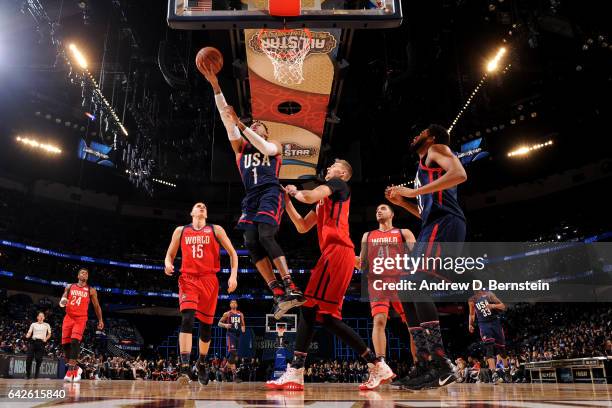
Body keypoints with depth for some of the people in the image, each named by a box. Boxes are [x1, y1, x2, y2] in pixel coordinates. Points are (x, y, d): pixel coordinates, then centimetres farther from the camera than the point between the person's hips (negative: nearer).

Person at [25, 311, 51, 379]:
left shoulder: (46, 325, 13)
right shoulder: (33, 324, 15)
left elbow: (49, 334, 14)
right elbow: (29, 332, 8)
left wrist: (46, 339, -4)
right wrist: (27, 336, -15)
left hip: (41, 342, -1)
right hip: (33, 341, 1)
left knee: (39, 359, -7)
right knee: (29, 358, -7)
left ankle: (36, 375, 3)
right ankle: (28, 375, 4)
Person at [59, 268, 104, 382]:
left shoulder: (91, 290, 7)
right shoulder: (70, 287, 12)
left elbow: (96, 306, 13)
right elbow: (62, 300, 13)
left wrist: (100, 320, 10)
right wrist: (62, 302, -12)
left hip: (81, 318, -3)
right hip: (68, 317, 3)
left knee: (75, 341, -21)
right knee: (65, 343, 0)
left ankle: (70, 370, -21)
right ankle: (75, 368, 17)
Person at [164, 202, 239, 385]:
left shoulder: (216, 230, 9)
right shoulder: (180, 230, 12)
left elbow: (232, 253, 8)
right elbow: (170, 254, 16)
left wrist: (233, 275, -4)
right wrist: (168, 264, -8)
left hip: (209, 279, 1)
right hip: (188, 279, -1)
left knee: (206, 324, 8)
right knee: (187, 319, -22)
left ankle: (202, 363, 29)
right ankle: (184, 367, -26)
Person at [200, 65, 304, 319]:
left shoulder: (274, 145, 17)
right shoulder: (240, 146, 25)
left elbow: (265, 148, -10)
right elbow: (225, 117, 16)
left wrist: (240, 123, -10)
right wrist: (215, 86, 8)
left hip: (270, 192, -5)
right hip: (251, 197, 5)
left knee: (266, 237, -24)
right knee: (251, 244, -12)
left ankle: (291, 289, -26)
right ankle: (278, 294, -11)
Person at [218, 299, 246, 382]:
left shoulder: (240, 314, 13)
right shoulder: (227, 314, 2)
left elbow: (243, 324, 20)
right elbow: (219, 323, 4)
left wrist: (243, 328, -2)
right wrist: (225, 325, -16)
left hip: (238, 335, 5)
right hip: (230, 335, -5)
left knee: (235, 355, 10)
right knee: (232, 353, -16)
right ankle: (234, 375, -18)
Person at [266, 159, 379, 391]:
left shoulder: (339, 183, 6)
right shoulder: (325, 199, 31)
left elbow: (310, 197, -13)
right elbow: (302, 227, 28)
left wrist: (295, 192, 9)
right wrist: (286, 200, 24)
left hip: (337, 251, -9)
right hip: (334, 253, 9)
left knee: (309, 307, -14)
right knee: (326, 315, 6)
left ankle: (295, 373, -16)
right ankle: (376, 365, 10)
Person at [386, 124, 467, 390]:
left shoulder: (437, 149, 8)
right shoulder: (426, 167, 35)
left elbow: (459, 174, -14)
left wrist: (415, 191, -14)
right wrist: (402, 202, 26)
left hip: (444, 224, -10)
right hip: (435, 228, 10)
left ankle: (440, 366, -25)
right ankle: (426, 366, 2)